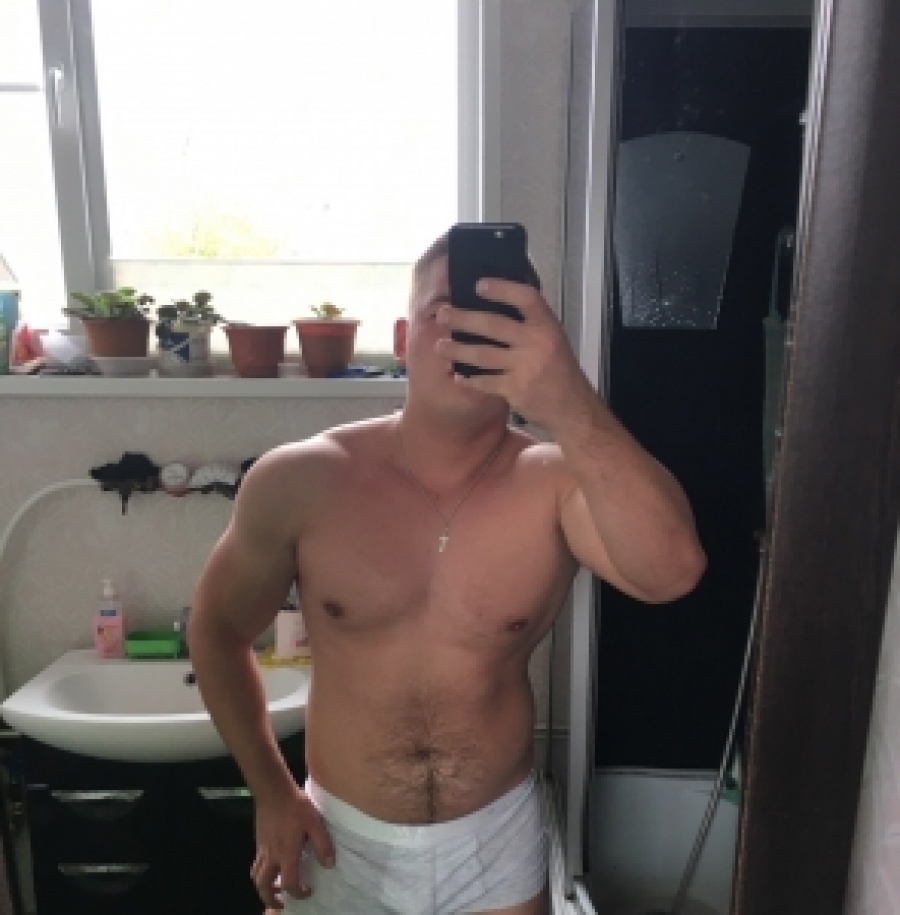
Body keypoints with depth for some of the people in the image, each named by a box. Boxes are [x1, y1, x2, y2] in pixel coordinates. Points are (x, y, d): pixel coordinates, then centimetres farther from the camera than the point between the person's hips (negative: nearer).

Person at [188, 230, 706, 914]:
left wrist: (571, 408, -50)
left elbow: (673, 572, -37)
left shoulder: (557, 483, -17)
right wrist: (272, 792, -3)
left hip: (496, 844, 1)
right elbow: (218, 629, 0)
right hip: (340, 840, 0)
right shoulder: (300, 481, -15)